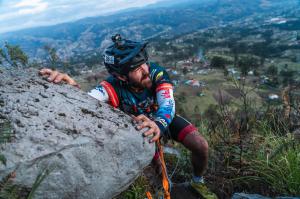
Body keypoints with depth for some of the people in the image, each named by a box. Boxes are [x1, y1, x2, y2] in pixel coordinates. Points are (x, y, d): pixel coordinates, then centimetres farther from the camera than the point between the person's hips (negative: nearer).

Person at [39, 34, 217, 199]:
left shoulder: (157, 73, -33)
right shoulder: (114, 85, -33)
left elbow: (167, 104, -44)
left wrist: (158, 124, -65)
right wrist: (73, 88, -71)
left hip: (164, 118, 0)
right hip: (140, 124, 0)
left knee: (201, 146, -14)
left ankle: (198, 182, 17)